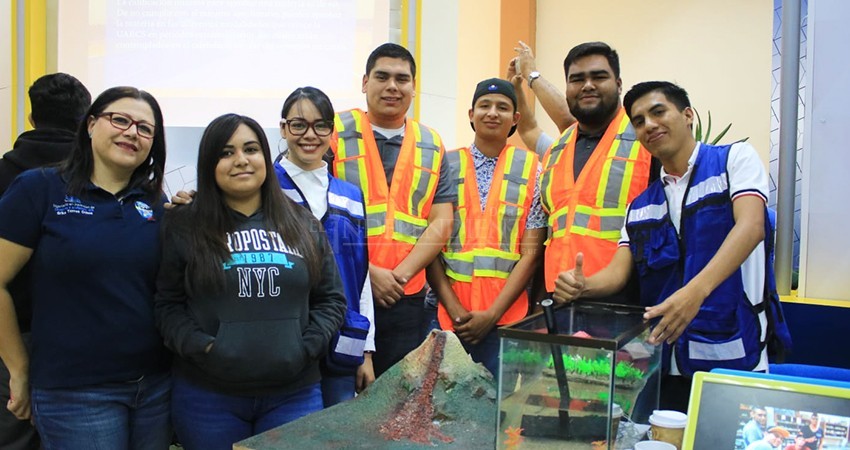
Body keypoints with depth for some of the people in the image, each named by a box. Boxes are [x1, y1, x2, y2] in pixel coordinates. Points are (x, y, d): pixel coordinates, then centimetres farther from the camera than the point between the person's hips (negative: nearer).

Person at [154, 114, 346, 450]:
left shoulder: (303, 224, 8)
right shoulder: (183, 226, 2)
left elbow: (332, 299, 10)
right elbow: (166, 305, 1)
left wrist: (307, 348, -5)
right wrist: (201, 348, -14)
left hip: (294, 393, 2)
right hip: (207, 396, -1)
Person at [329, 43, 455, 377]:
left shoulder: (432, 147, 12)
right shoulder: (335, 134, 2)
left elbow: (441, 223, 5)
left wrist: (401, 274, -9)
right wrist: (369, 273, -13)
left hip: (406, 300, 3)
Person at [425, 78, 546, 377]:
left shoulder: (532, 170, 3)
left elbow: (531, 253, -1)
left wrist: (492, 314, -9)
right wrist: (455, 311, -8)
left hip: (507, 318, -1)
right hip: (448, 317, 1)